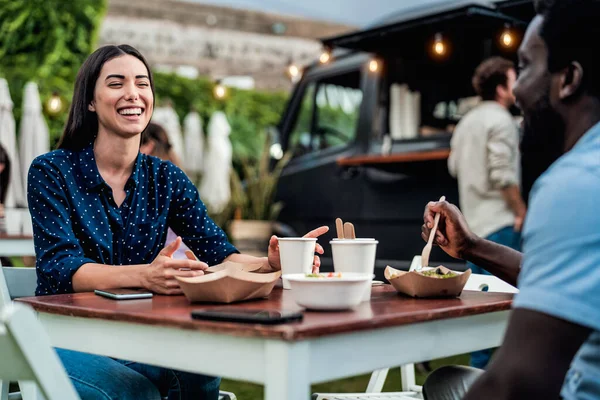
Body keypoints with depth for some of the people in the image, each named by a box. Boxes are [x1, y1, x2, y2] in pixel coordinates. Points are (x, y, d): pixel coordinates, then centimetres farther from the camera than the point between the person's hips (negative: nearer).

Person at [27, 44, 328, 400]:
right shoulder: (51, 171, -5)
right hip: (66, 338, -3)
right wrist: (145, 275, -36)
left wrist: (270, 263, -27)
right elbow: (60, 266, -17)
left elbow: (219, 253, -3)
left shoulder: (166, 179, 6)